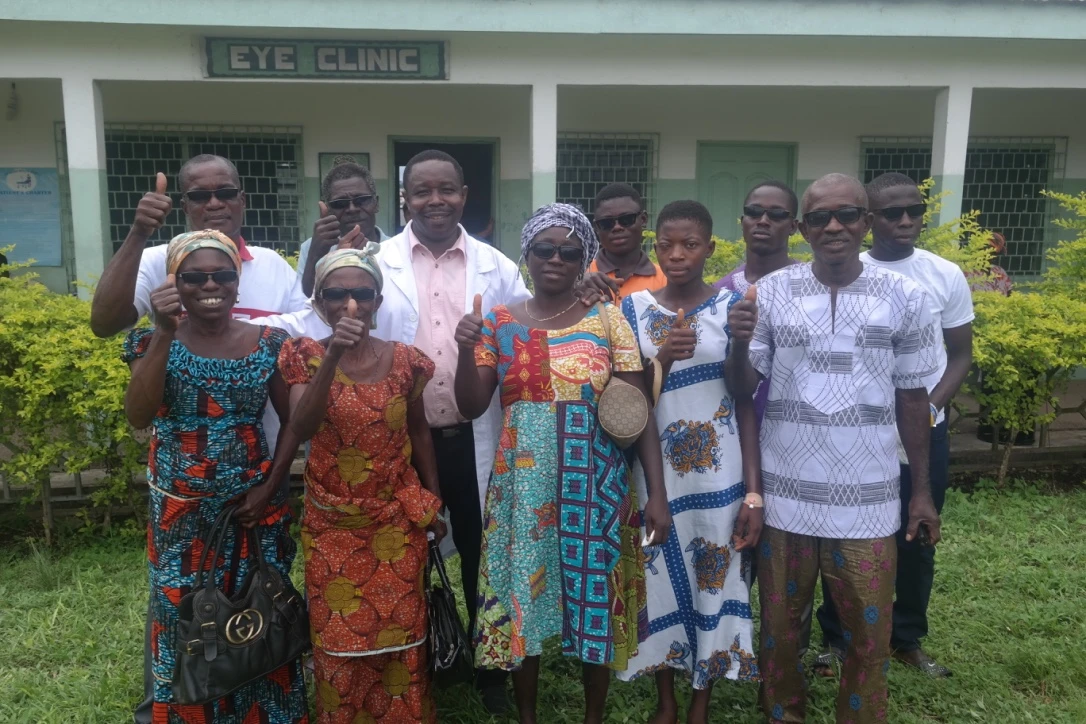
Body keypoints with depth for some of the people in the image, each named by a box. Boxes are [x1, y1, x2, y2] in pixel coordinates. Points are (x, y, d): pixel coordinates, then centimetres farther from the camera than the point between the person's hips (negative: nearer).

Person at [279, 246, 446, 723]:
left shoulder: (405, 360, -4)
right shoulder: (305, 355, -7)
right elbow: (301, 428, -23)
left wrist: (433, 501, 10)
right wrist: (332, 355, -32)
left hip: (398, 520, 1)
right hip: (331, 523, -1)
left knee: (399, 630, 10)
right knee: (338, 635, 9)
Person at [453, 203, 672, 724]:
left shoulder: (607, 319, -1)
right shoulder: (500, 322, 3)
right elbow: (471, 408, 1)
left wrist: (657, 493, -9)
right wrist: (466, 349, -16)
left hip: (595, 483, -1)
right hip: (523, 483, 1)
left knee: (595, 598, 7)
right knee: (521, 595, 8)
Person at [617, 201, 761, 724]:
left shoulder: (731, 307, -3)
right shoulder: (634, 308, 1)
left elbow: (746, 401, -3)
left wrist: (754, 490, -8)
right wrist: (663, 357, -20)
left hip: (719, 474, -1)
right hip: (654, 473, 1)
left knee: (714, 581, 8)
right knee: (660, 582, 11)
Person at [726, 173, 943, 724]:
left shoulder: (904, 299, -2)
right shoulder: (770, 292, -3)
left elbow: (912, 399, 5)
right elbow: (743, 388, -1)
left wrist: (922, 491, 7)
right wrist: (739, 344, -21)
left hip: (867, 497, 0)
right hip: (785, 493, 0)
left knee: (869, 630, 12)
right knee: (780, 622, 15)